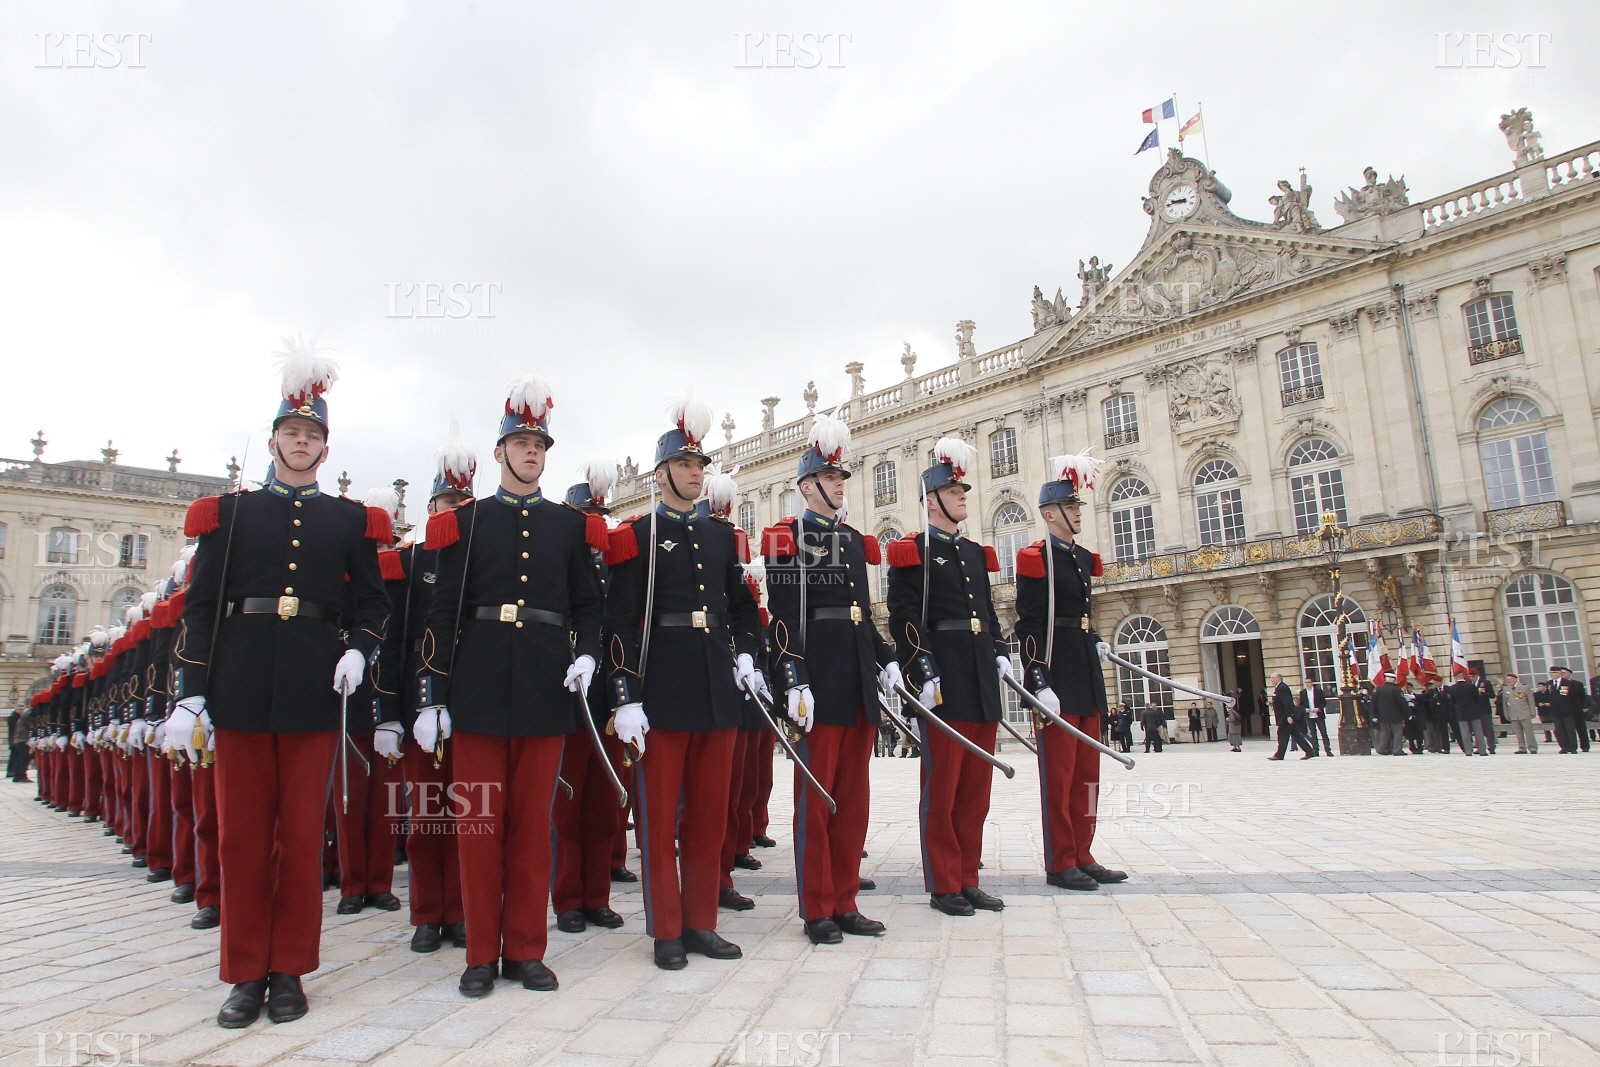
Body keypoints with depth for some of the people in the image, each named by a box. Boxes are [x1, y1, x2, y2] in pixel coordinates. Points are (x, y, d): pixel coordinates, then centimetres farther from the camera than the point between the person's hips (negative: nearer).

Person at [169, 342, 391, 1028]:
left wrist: (359, 649, -7)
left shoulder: (349, 521, 10)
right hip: (241, 686, 0)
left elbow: (373, 602, 13)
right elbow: (200, 605, 5)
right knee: (242, 835, 5)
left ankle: (289, 971, 16)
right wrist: (190, 691, -2)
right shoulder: (229, 513, 10)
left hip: (315, 689, 0)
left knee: (302, 835, 4)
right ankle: (246, 975, 17)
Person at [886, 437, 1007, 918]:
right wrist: (923, 674, -19)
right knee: (942, 787, 1)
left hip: (981, 679, 7)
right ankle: (943, 886, 11)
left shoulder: (975, 552, 18)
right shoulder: (912, 552, -4)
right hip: (943, 680, -7)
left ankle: (968, 879, 21)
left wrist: (1001, 654, 9)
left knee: (976, 786, 11)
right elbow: (904, 619, -12)